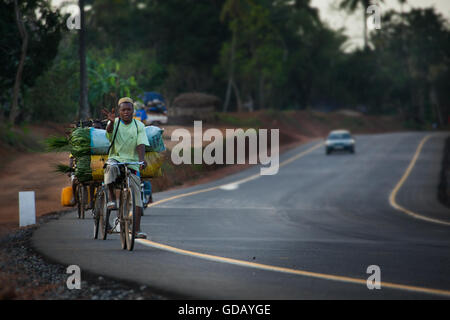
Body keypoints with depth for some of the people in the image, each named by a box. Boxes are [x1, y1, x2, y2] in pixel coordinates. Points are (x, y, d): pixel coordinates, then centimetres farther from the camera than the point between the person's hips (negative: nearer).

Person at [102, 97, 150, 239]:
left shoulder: (139, 126, 2)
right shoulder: (115, 123, 0)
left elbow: (141, 144, -10)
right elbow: (109, 130, -24)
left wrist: (142, 160, -28)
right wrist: (111, 121, -48)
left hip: (132, 162, 1)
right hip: (115, 159, -1)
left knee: (136, 194, -6)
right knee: (111, 168, -38)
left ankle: (137, 229, -3)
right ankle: (112, 198, -17)